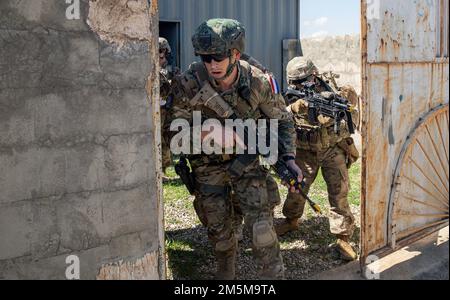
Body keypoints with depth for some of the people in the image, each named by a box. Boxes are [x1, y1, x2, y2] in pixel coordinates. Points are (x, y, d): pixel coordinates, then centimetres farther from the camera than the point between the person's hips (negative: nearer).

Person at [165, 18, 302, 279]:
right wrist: (211, 132, -27)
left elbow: (282, 120, -4)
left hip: (247, 160, 0)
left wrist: (288, 158, -15)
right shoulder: (189, 85, -22)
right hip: (208, 165, 1)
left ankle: (273, 275, 5)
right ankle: (226, 273, 34)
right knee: (219, 230, 10)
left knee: (261, 225, -10)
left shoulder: (259, 82, -19)